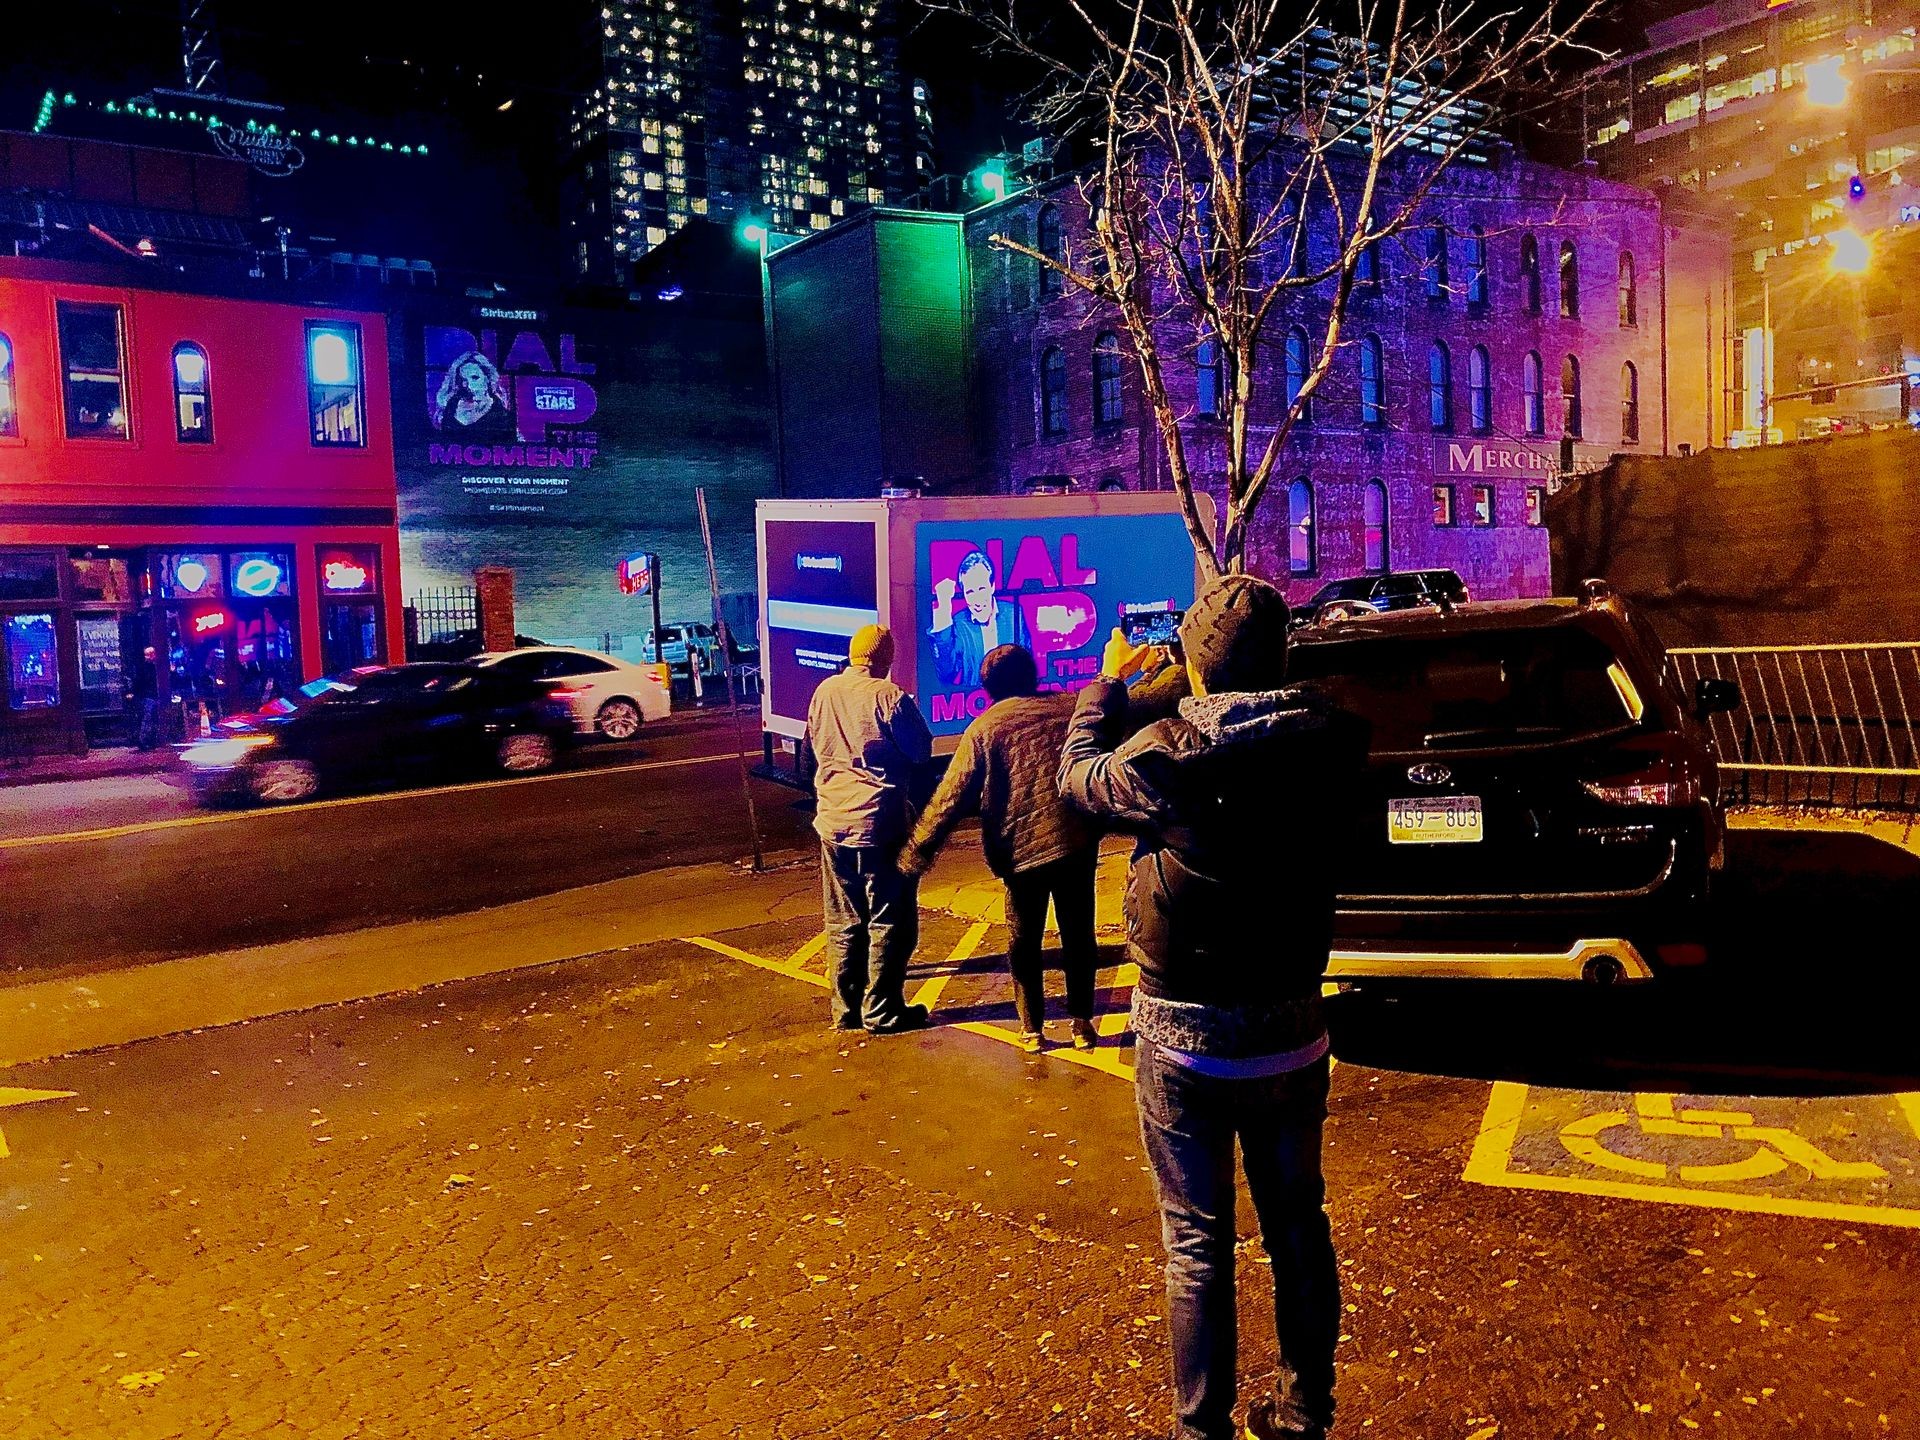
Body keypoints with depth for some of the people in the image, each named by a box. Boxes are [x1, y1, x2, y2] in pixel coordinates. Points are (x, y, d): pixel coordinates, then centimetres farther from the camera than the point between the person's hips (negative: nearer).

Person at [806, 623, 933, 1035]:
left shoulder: (824, 692, 2)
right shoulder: (888, 696, -14)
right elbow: (921, 752, -7)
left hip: (833, 821, 6)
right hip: (881, 820, -6)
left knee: (842, 922, 14)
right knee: (890, 921, 6)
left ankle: (846, 1009, 20)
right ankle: (881, 1010, 9)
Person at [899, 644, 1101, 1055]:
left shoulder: (984, 727, -1)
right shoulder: (1071, 708, 5)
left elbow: (952, 797, -4)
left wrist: (918, 850, 0)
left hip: (1020, 850, -2)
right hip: (1076, 844, 2)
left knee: (1025, 941, 13)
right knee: (1078, 935, 14)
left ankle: (1032, 1028, 18)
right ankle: (1082, 1023, 20)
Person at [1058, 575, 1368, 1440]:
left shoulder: (1168, 757, -23)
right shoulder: (1328, 745, -12)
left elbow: (1077, 774, -2)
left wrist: (1108, 682, 12)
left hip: (1187, 1038, -4)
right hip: (1292, 1028, 4)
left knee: (1198, 1245, 8)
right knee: (1297, 1225, 19)